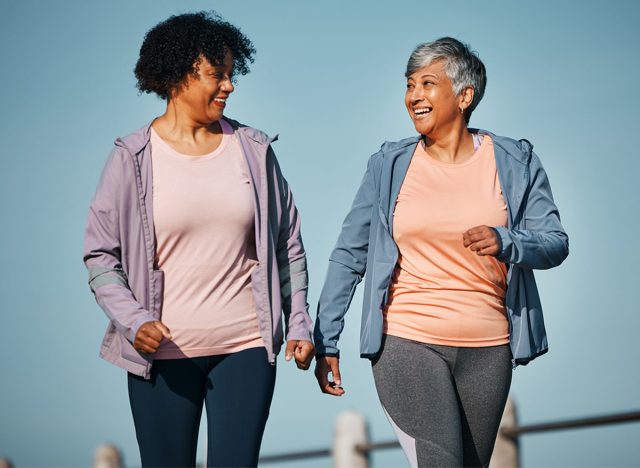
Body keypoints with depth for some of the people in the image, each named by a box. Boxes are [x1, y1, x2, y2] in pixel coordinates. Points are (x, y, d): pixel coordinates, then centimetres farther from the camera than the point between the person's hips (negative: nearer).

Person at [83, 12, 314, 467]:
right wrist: (132, 319, -14)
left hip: (247, 347, 2)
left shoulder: (253, 149, 5)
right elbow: (100, 254, 0)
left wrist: (299, 323, 8)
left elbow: (287, 244, 11)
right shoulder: (133, 157, -2)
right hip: (163, 352, -1)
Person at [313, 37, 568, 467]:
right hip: (407, 344, -2)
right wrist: (326, 340, 2)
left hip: (487, 349, 2)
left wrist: (504, 242, -23)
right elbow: (349, 255, 5)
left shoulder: (516, 163, 3)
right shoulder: (390, 165, 3)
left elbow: (555, 243, -1)